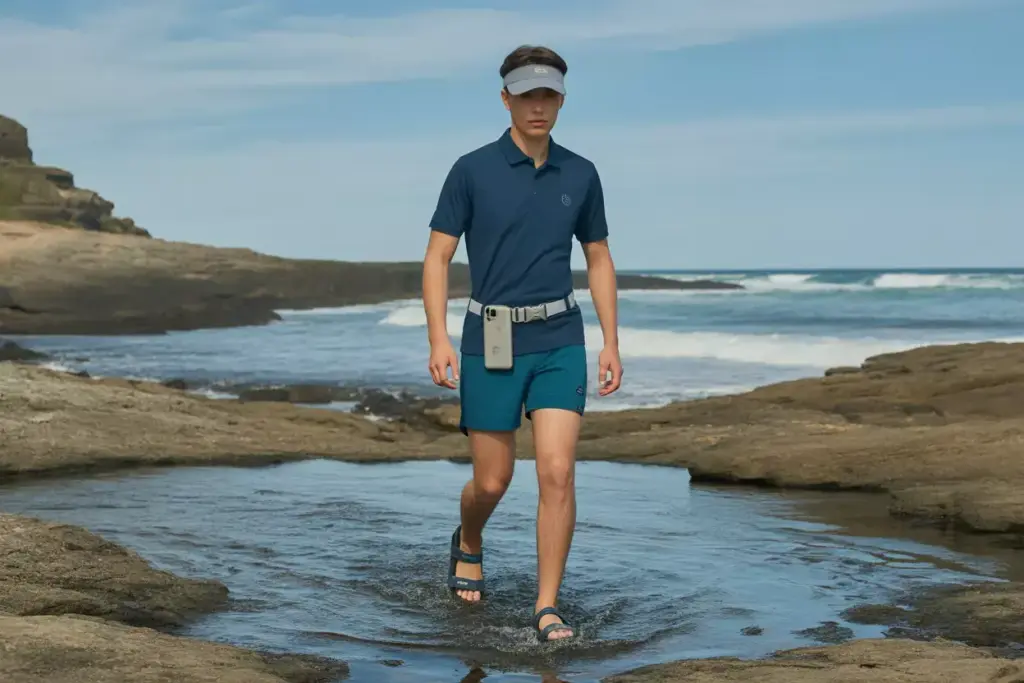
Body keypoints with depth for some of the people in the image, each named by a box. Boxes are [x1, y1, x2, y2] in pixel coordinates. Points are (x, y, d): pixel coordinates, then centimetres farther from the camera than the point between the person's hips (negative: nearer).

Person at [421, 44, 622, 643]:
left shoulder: (581, 175, 4)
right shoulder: (472, 170, -5)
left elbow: (599, 261, 11)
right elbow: (438, 258, -5)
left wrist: (611, 344, 5)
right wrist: (439, 339, -16)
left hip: (561, 342, 2)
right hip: (491, 341, -2)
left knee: (558, 472, -11)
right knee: (492, 481, 7)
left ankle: (548, 608, -1)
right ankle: (469, 544, 42)